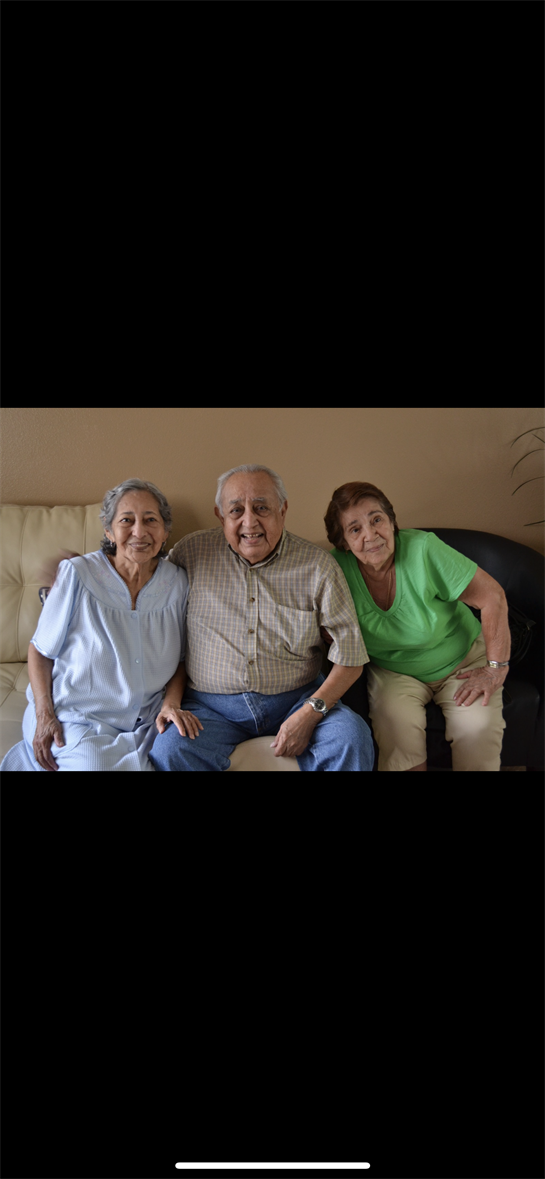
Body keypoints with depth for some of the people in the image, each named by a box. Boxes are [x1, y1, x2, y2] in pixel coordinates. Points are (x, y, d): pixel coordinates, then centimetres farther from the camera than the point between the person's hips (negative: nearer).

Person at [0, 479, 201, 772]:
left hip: (145, 723, 5)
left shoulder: (177, 582, 0)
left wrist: (172, 703, -6)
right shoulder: (77, 575, -9)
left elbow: (180, 658, 11)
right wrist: (44, 715, -11)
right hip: (76, 718, -4)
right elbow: (41, 650, -1)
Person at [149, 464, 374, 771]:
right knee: (169, 749, -29)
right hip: (213, 705, 0)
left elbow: (350, 656, -1)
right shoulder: (191, 553, -1)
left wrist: (310, 713, -13)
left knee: (353, 736, -25)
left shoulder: (318, 565, -3)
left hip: (296, 699, 1)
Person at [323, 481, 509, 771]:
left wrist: (496, 668, -15)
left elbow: (492, 597, -18)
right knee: (395, 724, -29)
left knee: (480, 728, -25)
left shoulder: (423, 549, -24)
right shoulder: (337, 567, -17)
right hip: (394, 670, 1)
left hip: (462, 662, -1)